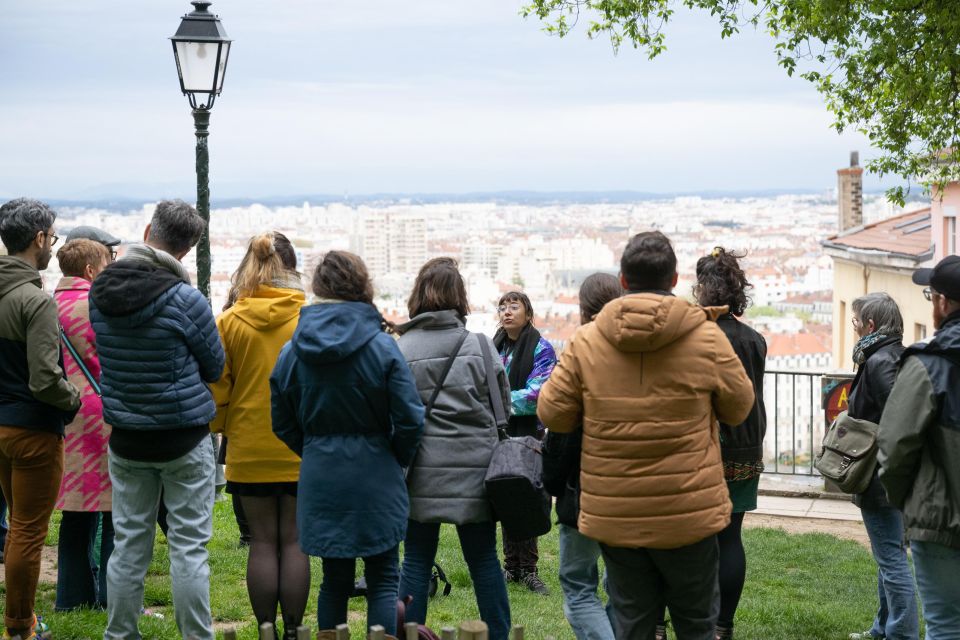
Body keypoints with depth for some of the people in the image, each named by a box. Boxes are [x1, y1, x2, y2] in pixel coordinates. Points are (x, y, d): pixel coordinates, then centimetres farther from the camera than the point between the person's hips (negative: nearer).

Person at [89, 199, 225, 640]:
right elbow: (215, 367, -3)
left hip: (125, 437, 4)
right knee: (188, 547, 2)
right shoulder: (184, 299, -16)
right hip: (184, 438, -4)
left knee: (128, 545, 10)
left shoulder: (99, 293, -1)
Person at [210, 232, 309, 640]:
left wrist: (219, 429, 17)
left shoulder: (228, 322, -4)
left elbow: (216, 389, 1)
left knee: (262, 541, 8)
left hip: (249, 449, 0)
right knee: (294, 541, 6)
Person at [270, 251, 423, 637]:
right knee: (383, 579, 5)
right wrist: (396, 460, 6)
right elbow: (409, 419, -11)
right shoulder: (381, 347, -10)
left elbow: (283, 424, 6)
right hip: (375, 479, -3)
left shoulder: (292, 351, 1)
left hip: (320, 479, 3)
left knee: (334, 579, 13)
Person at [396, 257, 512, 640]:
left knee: (417, 560, 7)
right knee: (483, 559, 9)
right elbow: (504, 407, 5)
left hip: (423, 469, 0)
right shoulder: (480, 346, -3)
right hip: (474, 468, 1)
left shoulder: (401, 350, -5)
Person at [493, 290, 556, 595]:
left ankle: (527, 569, 2)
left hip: (529, 433, -5)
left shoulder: (541, 349, -5)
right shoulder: (496, 347, 12)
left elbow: (536, 393, -14)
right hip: (500, 433, 5)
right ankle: (512, 565, 17)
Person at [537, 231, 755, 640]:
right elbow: (739, 408, 5)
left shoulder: (585, 341, -6)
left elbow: (552, 414, -1)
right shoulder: (708, 339, -8)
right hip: (687, 514, -1)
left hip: (614, 515, 1)